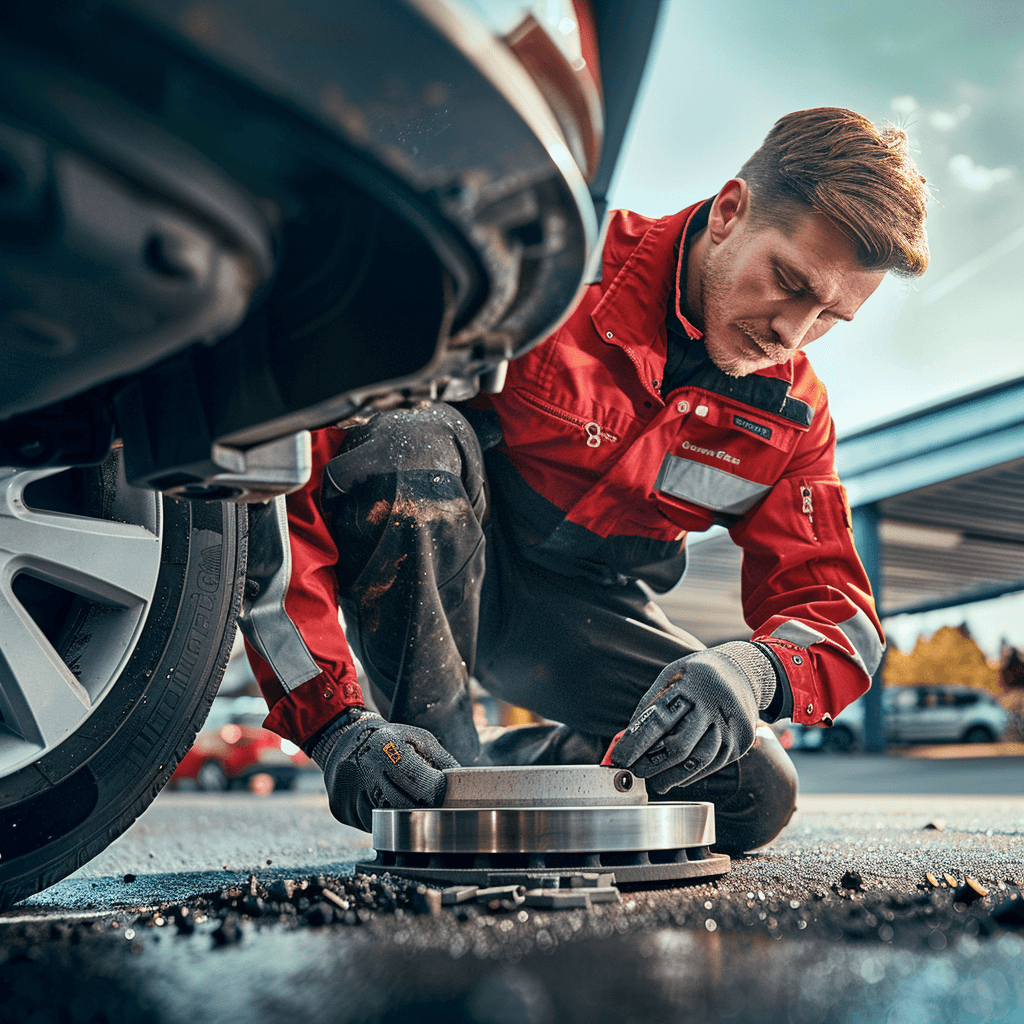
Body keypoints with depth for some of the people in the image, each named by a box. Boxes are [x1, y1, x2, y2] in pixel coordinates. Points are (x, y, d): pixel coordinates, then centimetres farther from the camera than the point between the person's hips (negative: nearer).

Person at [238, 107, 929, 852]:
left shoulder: (792, 414, -9)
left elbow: (835, 607, -9)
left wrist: (754, 669, -38)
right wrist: (336, 723, -40)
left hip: (580, 608, 4)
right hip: (428, 573, -3)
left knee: (755, 798, -12)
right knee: (411, 441, -37)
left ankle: (505, 771, 13)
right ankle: (439, 788, -22)